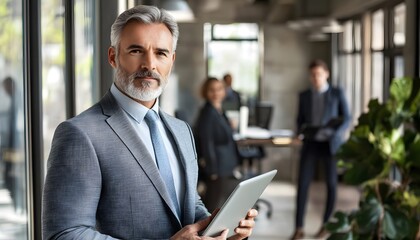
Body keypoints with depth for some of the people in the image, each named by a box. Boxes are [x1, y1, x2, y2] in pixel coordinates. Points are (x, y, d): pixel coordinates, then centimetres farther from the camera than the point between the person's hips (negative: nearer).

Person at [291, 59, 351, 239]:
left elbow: (346, 119, -2)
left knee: (331, 184, 7)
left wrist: (335, 134, -20)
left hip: (330, 144, -2)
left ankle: (326, 225, 22)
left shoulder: (337, 93, 0)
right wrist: (302, 130, -11)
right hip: (310, 144, 2)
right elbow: (300, 120, 12)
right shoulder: (304, 95, 8)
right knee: (302, 184, -6)